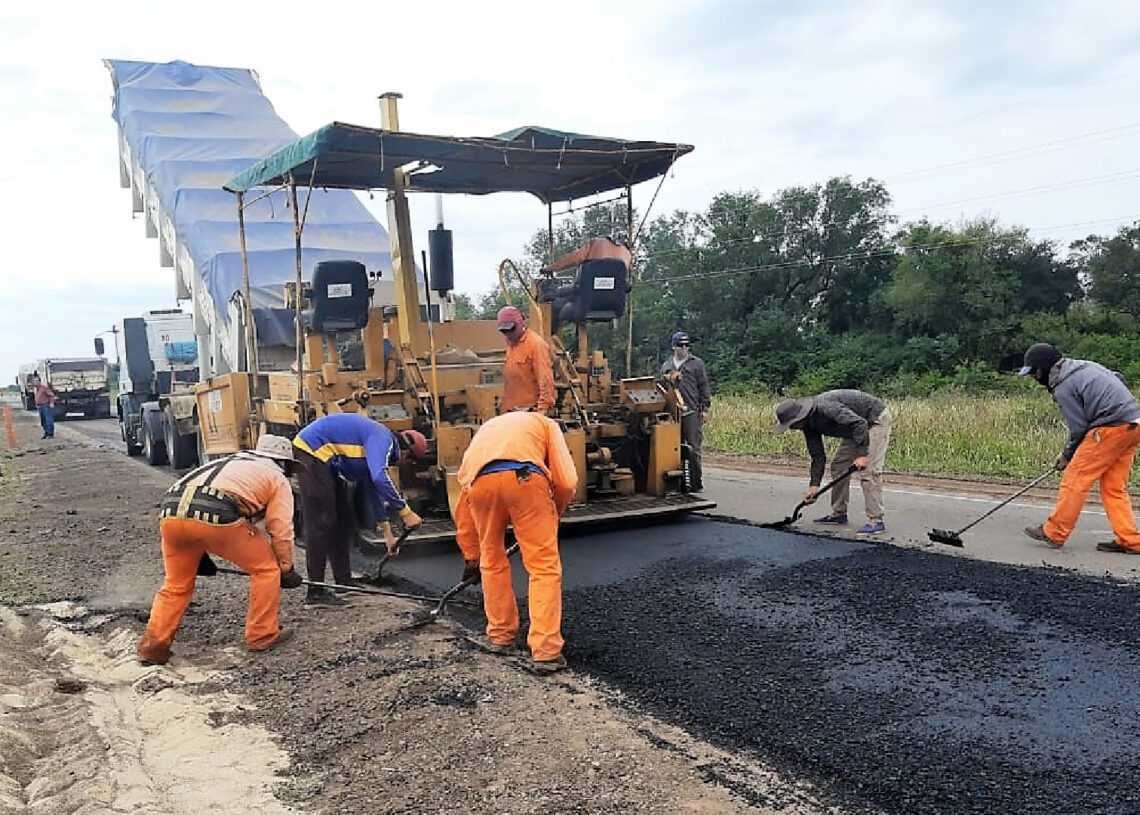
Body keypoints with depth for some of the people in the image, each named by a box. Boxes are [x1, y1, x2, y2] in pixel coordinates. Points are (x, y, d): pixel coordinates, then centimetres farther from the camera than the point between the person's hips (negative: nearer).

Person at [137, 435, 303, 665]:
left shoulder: (228, 462, 40)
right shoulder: (277, 477, 23)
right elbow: (281, 530, 17)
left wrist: (200, 555, 43)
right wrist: (286, 569, 30)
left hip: (171, 511, 6)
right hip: (217, 515, -6)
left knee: (176, 585, 25)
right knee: (266, 569, 16)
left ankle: (153, 647, 23)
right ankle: (262, 635, 22)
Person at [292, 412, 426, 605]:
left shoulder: (378, 444, 18)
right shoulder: (383, 439, -12)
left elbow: (373, 488, 26)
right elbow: (380, 478, -30)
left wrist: (388, 534, 28)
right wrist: (405, 512, -25)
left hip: (322, 459, 11)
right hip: (311, 452, -11)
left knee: (343, 520, 14)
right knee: (321, 524, -9)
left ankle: (344, 582, 21)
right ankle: (316, 593, -5)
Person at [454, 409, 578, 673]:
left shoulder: (485, 430, 42)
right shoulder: (544, 423, 33)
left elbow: (463, 510, 40)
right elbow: (567, 482, 14)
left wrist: (470, 556, 49)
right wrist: (553, 515, 33)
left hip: (479, 481, 3)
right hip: (524, 477, -3)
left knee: (492, 562, 24)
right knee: (545, 567, 6)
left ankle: (500, 637, 33)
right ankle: (545, 652, 3)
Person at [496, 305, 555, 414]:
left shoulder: (536, 344, -13)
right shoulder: (511, 344, 14)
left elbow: (545, 378, -19)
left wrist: (543, 407, -25)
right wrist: (504, 403, 17)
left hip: (529, 410, -8)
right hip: (510, 410, 8)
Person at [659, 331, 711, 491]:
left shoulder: (697, 363, 4)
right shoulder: (666, 366, 16)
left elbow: (704, 387, 2)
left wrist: (705, 408, -4)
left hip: (692, 412, -4)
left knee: (693, 448, -5)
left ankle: (696, 483, 2)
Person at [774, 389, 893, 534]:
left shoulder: (825, 407, -33)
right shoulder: (809, 424, -3)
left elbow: (860, 423, -36)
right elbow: (818, 456, 2)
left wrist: (862, 454, -38)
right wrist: (814, 485, -2)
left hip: (877, 419, -10)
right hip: (856, 427, 10)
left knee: (868, 470, -17)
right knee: (838, 465, 9)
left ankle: (876, 521, -14)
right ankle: (838, 513, 18)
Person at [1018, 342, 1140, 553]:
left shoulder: (1063, 388, -10)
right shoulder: (1085, 365, 17)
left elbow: (1078, 428, -9)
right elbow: (1119, 379, 22)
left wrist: (1067, 456, 6)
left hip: (1112, 429, -9)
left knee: (1075, 479, -3)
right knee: (1114, 487, 13)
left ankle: (1053, 533, 2)